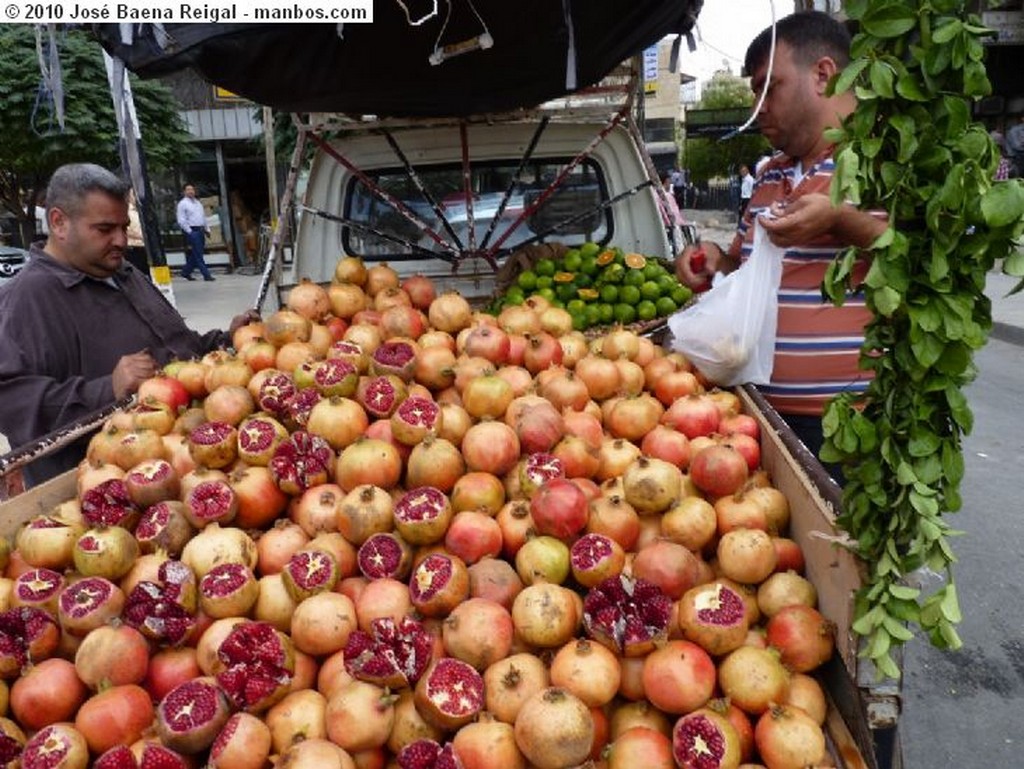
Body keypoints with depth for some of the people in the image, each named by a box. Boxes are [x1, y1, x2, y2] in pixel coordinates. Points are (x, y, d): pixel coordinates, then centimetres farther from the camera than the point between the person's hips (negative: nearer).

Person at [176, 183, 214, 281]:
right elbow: (181, 220, -9)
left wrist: (207, 229, 16)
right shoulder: (182, 204, -4)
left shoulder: (198, 203, 18)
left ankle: (186, 272, 22)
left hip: (201, 231, 7)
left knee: (196, 254, 10)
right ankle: (206, 275, -9)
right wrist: (189, 231, -14)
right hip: (192, 231, -7)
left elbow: (203, 217, 24)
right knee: (198, 255, -7)